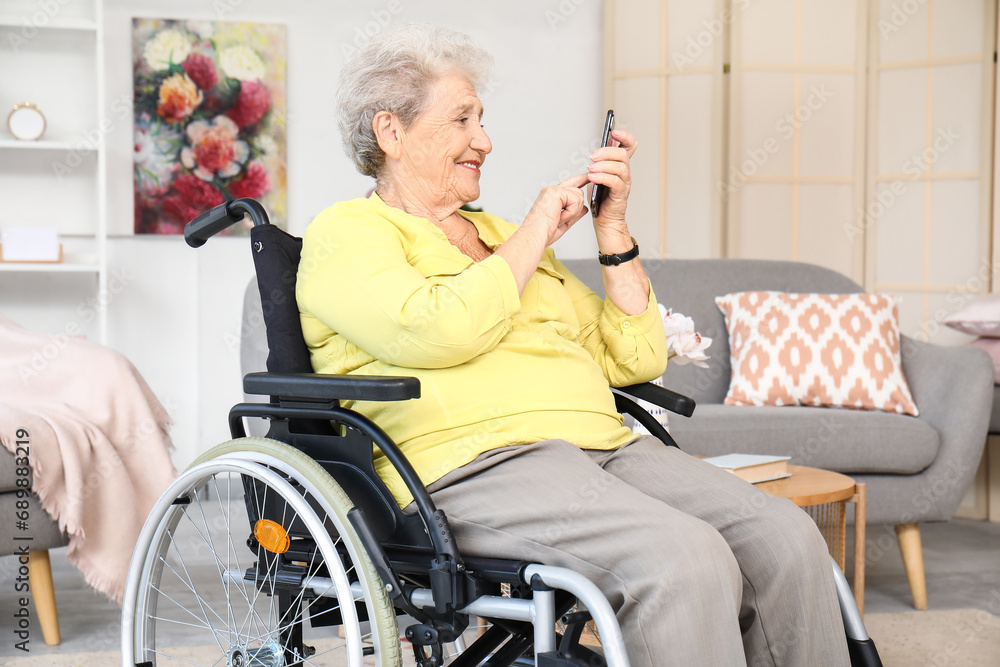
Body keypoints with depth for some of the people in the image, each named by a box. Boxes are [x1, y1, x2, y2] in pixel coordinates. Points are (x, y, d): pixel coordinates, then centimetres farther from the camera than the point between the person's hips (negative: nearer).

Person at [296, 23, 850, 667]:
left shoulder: (500, 235, 28)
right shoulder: (346, 233, 8)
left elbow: (636, 359, 22)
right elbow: (439, 332, -15)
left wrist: (613, 227, 12)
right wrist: (537, 231, -1)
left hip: (607, 446, 7)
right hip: (473, 462, -7)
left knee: (786, 536, -16)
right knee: (685, 557, -31)